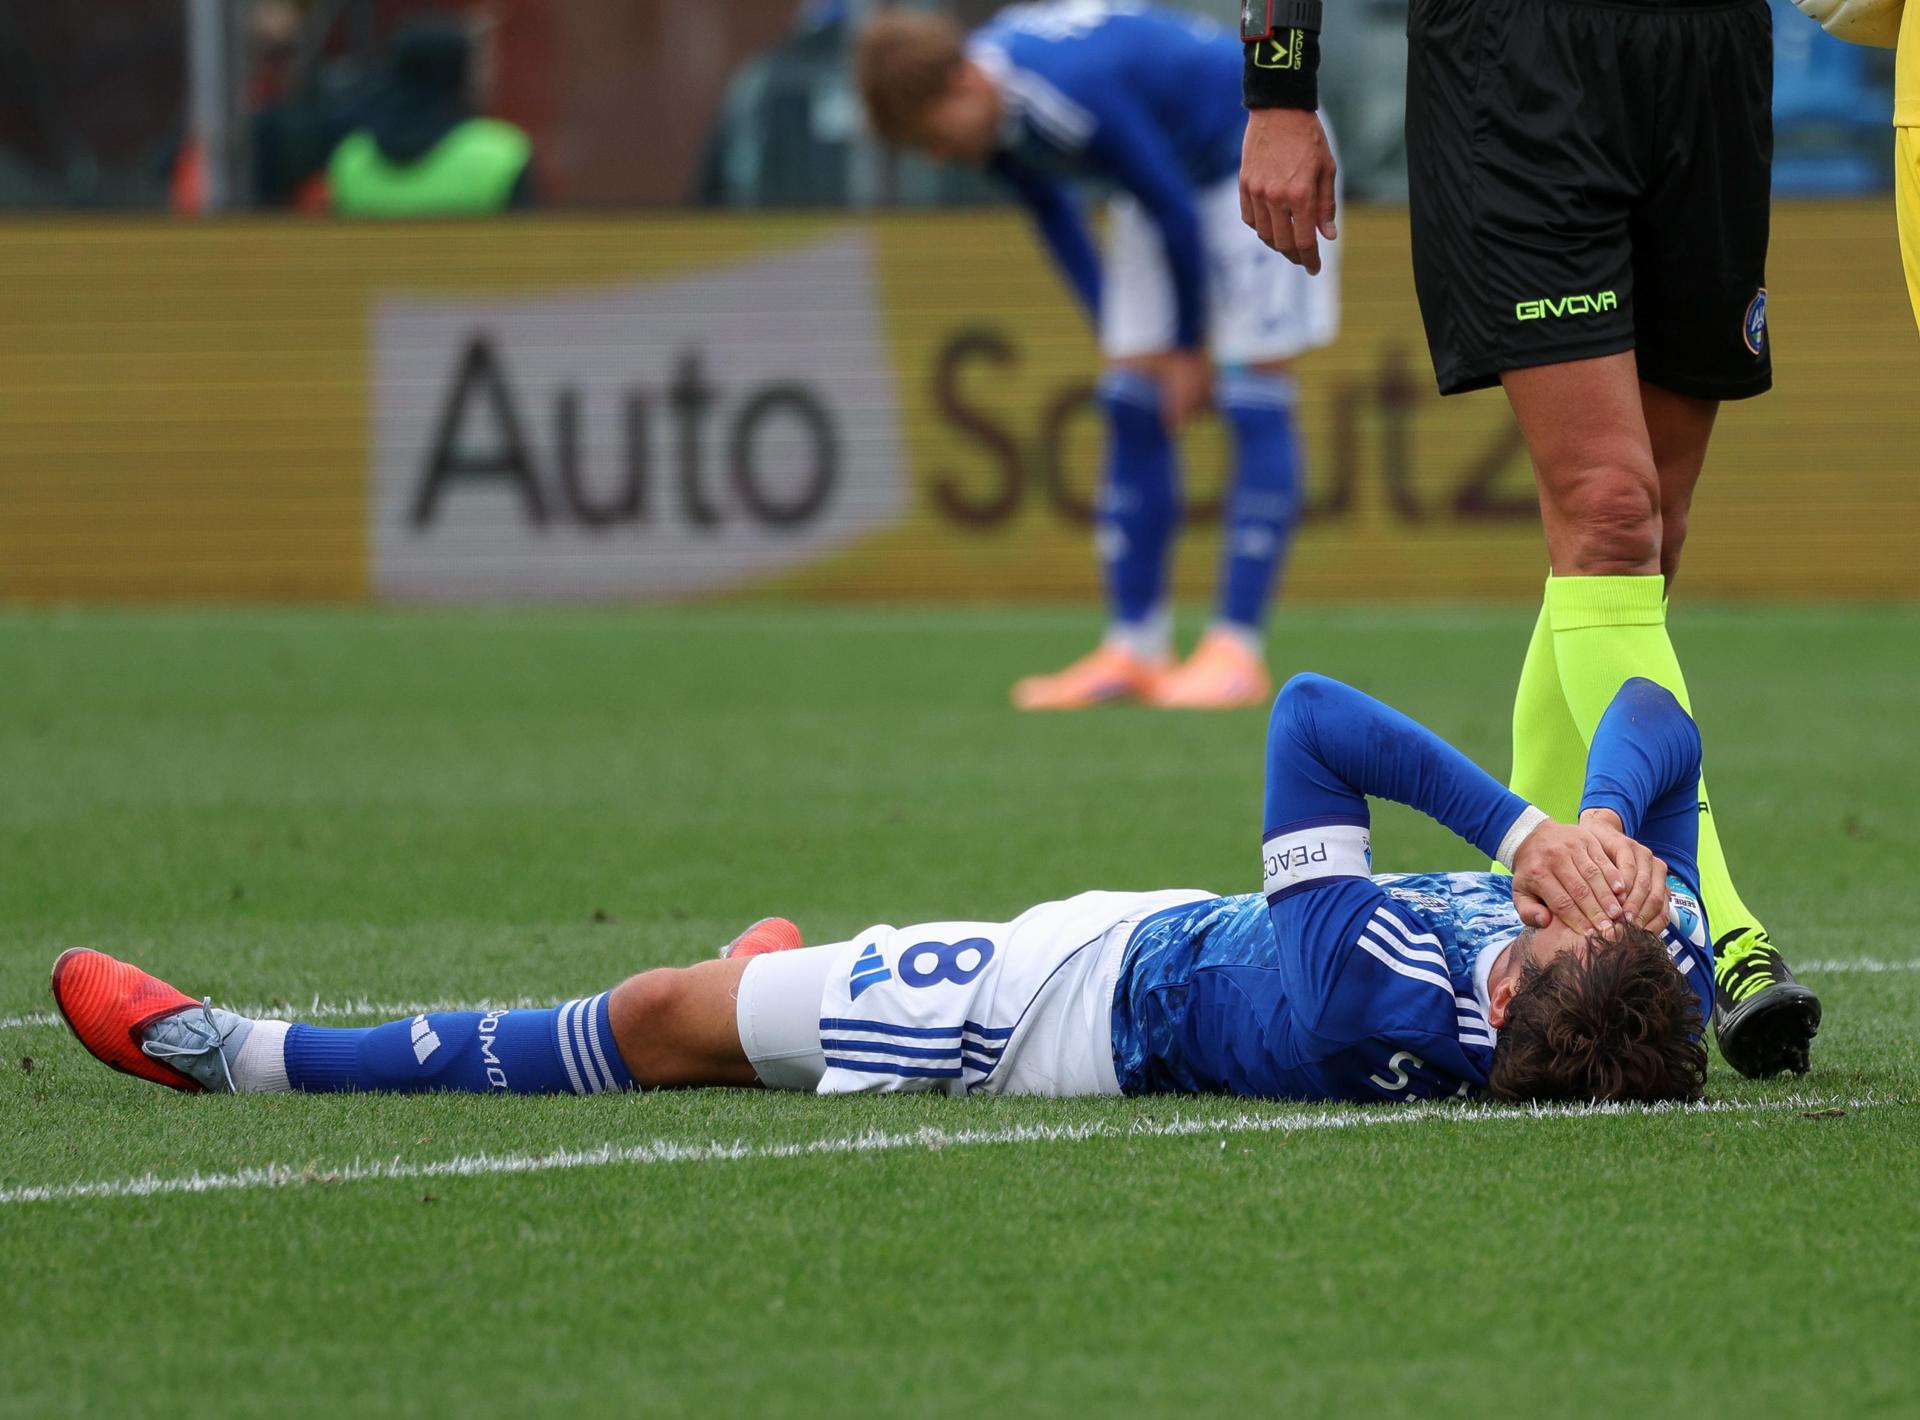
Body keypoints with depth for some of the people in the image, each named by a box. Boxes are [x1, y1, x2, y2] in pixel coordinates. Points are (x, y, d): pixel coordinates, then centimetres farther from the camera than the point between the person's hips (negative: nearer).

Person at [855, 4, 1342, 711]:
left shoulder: (1075, 90, -37)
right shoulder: (989, 107, -11)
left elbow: (1175, 209, -26)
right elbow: (1050, 211, 9)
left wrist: (1188, 351, -14)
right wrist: (1112, 328, 8)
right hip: (1174, 168, 9)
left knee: (1254, 398, -13)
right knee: (1130, 399, 0)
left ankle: (1237, 652, -17)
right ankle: (1134, 648, 1)